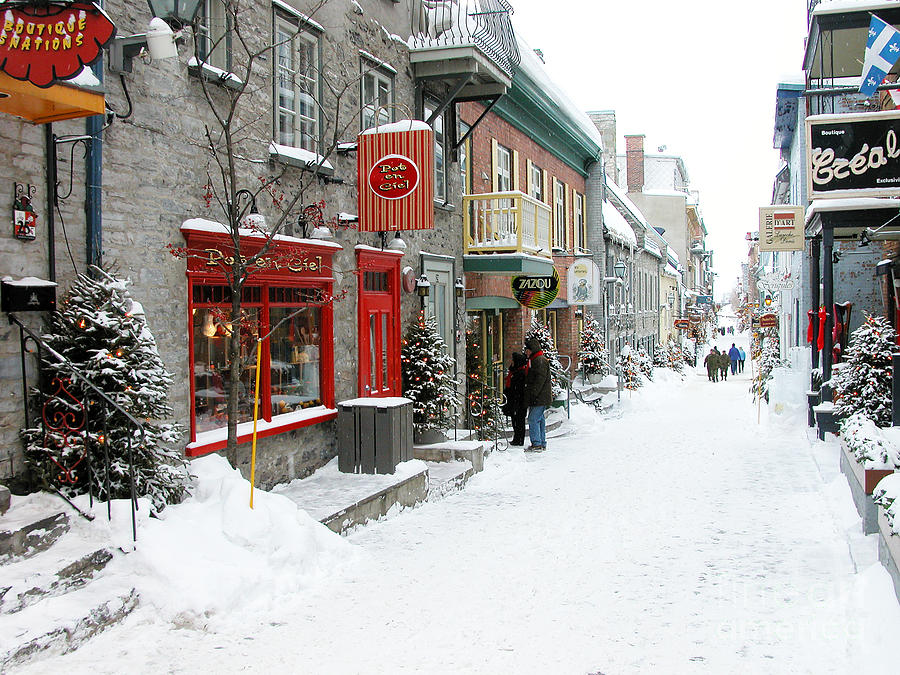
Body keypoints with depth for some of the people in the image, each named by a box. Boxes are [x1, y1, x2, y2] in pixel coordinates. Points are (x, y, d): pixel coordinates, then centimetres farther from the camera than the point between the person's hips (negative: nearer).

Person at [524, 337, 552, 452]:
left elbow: (540, 379, -21)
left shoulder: (540, 360, -13)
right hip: (539, 398, 11)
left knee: (533, 419, -12)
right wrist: (531, 396, 22)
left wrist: (533, 394, -24)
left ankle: (537, 444, -12)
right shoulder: (535, 360, 20)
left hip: (539, 398, -11)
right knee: (539, 420, 13)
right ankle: (542, 444, 18)